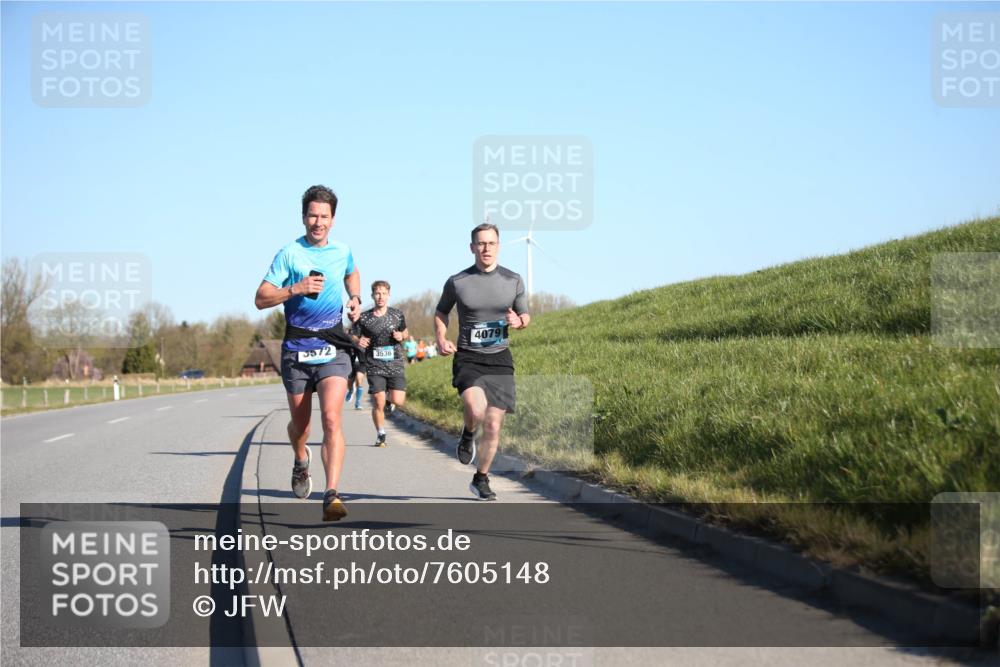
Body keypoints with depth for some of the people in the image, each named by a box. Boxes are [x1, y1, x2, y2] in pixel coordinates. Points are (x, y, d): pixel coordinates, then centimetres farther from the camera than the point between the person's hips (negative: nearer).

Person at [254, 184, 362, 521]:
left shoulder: (343, 252, 8)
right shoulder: (289, 254, -4)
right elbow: (261, 299, -8)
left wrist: (355, 299, 13)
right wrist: (295, 289, -22)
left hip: (333, 349, 1)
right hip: (296, 350, -1)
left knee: (332, 419, -18)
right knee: (300, 423, 12)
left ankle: (332, 496, -24)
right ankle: (301, 461, 47)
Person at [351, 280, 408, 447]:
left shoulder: (397, 315, 5)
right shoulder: (364, 318, 0)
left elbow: (405, 332, 20)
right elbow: (352, 337, 6)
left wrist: (401, 336, -3)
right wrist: (358, 341, -17)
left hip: (396, 364, 1)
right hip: (375, 366, -1)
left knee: (398, 402, -9)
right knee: (378, 403, -7)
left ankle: (389, 403, 29)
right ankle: (380, 435, 15)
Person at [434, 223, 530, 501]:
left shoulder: (513, 280, 3)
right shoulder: (456, 282, -1)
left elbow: (525, 315, 15)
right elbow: (441, 313, 16)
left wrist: (518, 321, -10)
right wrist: (441, 339, -2)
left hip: (499, 359, 2)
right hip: (467, 358, -2)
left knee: (493, 425, 1)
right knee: (476, 409, -29)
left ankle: (481, 480, 21)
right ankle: (468, 435, 7)